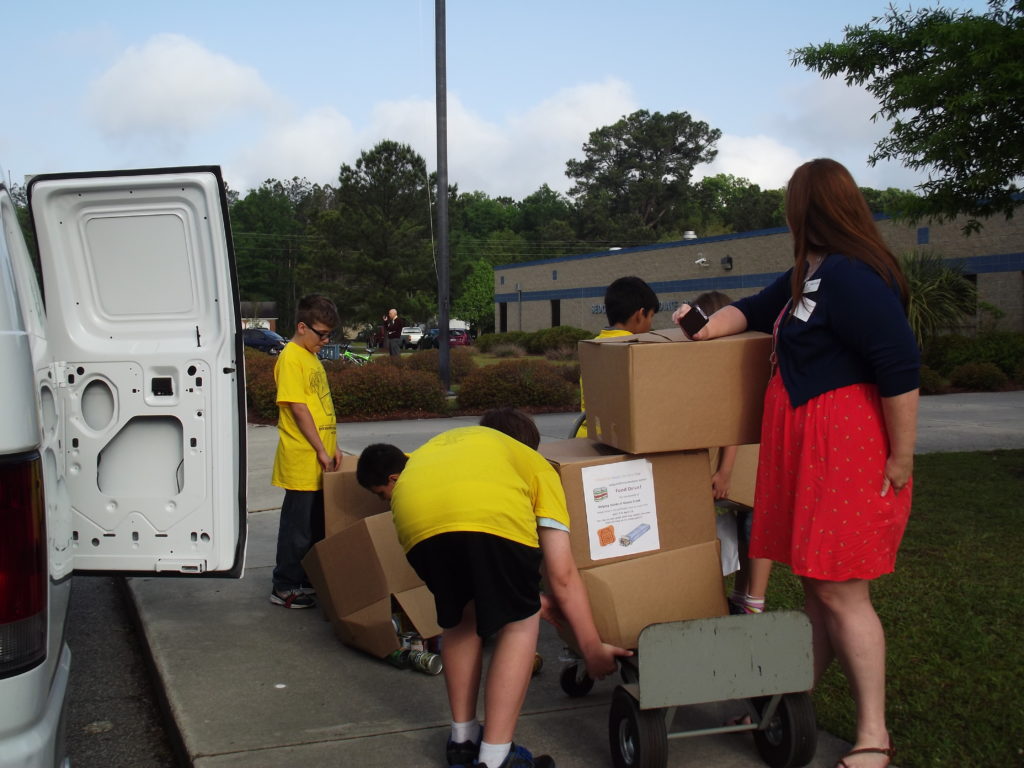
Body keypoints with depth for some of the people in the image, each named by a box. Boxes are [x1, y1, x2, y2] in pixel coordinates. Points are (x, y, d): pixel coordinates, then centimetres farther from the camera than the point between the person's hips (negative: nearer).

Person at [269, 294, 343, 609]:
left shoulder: (312, 358, 16)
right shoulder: (290, 358, -13)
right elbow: (298, 409, -18)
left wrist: (333, 446, 10)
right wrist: (321, 450, -16)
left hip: (320, 462, 9)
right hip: (301, 462, -9)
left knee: (318, 524, 15)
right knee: (298, 525, 0)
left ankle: (310, 581, 27)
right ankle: (285, 588, 11)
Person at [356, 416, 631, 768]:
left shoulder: (421, 456, 45)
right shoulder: (536, 465, 35)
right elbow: (562, 574, 26)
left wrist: (526, 597, 47)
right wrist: (593, 649, 34)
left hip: (416, 517, 4)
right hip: (495, 514, -3)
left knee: (459, 616, 29)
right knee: (519, 623, 19)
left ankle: (463, 739, 37)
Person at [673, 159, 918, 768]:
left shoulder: (852, 278, -19)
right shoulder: (808, 277, 14)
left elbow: (902, 368, -22)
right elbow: (758, 309, 31)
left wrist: (901, 458, -17)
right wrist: (707, 328, 16)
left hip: (848, 454, -10)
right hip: (806, 447, 10)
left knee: (840, 592, -5)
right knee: (816, 584, 15)